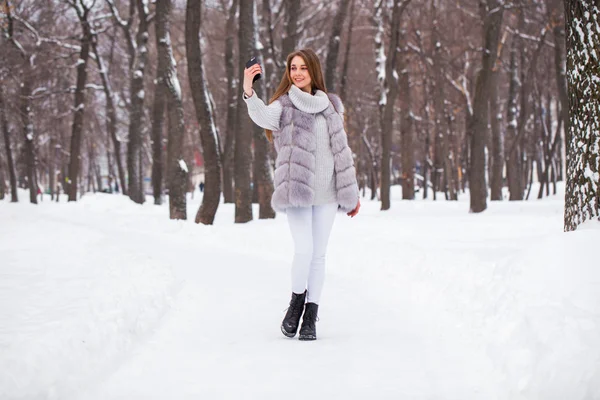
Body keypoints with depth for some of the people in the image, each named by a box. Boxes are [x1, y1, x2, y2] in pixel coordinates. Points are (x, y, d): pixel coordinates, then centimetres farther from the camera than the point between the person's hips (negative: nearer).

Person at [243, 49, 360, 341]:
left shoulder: (331, 104, 14)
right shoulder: (284, 104, 3)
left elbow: (341, 149, 18)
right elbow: (263, 117, -22)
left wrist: (352, 191, 16)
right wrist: (248, 91, -40)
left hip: (326, 191, 4)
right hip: (297, 187, -3)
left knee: (318, 255, 5)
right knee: (304, 251, -14)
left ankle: (310, 319, 13)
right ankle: (296, 302, 12)